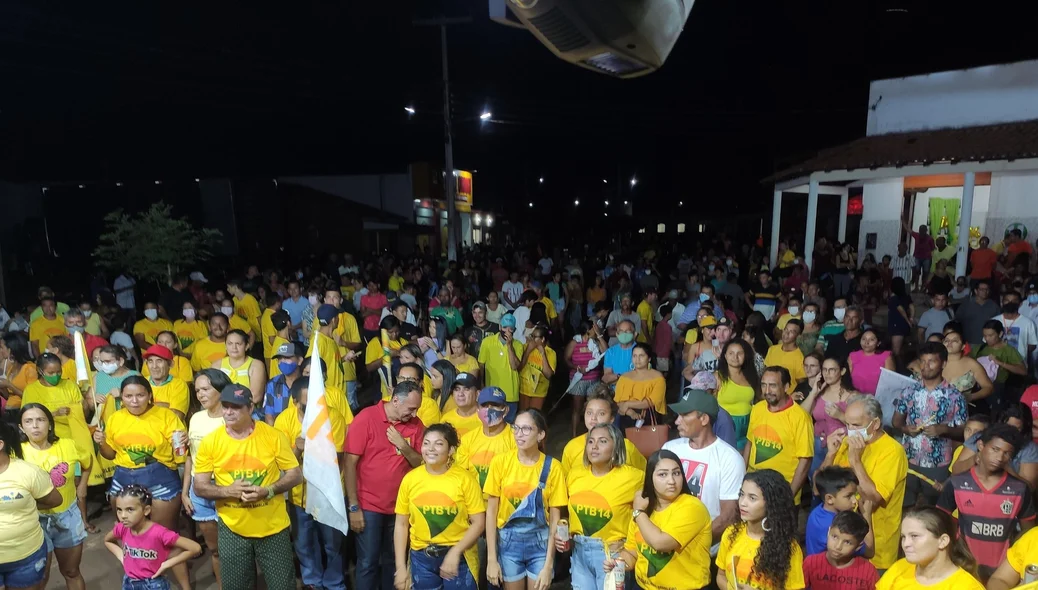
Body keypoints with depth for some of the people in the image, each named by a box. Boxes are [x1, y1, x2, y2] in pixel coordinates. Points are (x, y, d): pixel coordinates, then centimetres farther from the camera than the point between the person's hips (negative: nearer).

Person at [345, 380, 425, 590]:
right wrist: (353, 507, -12)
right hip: (368, 507, -4)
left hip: (400, 507, 4)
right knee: (368, 563, 5)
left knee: (394, 562, 15)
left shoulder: (415, 424, -2)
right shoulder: (366, 418, -13)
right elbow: (350, 463, -12)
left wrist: (403, 446, -18)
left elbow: (420, 464, 1)